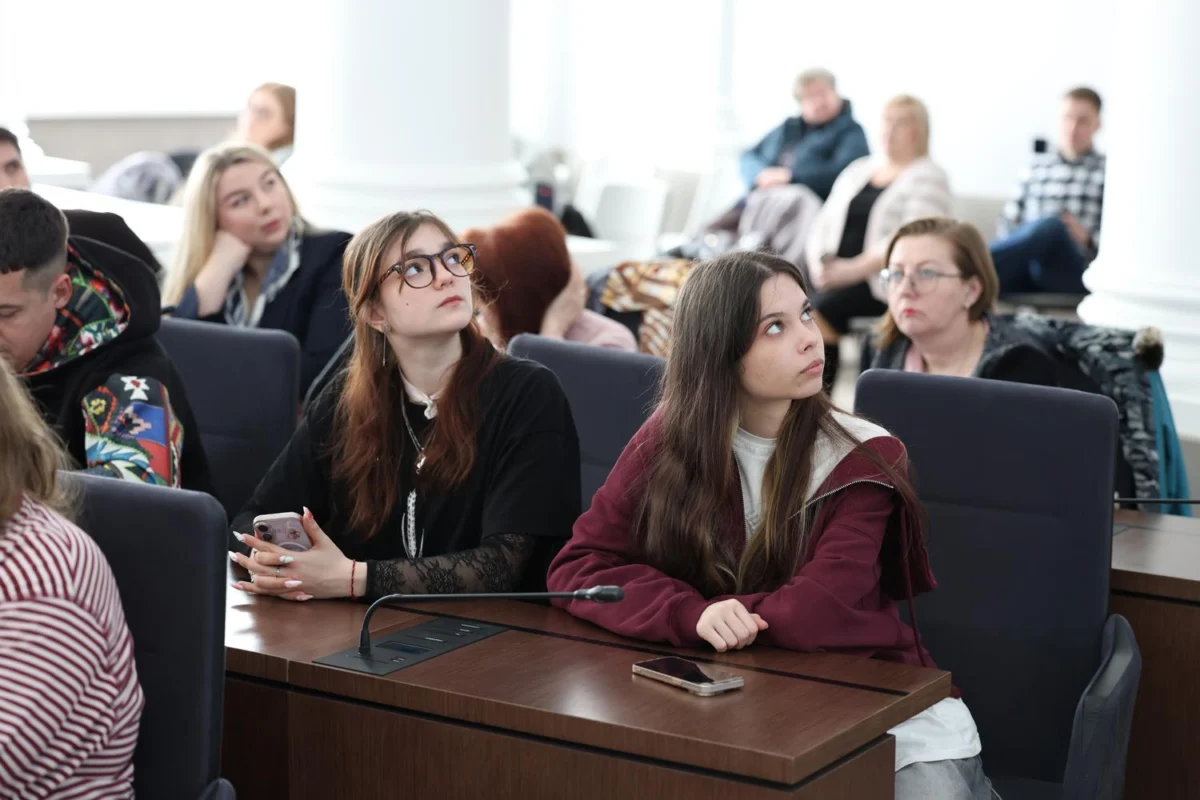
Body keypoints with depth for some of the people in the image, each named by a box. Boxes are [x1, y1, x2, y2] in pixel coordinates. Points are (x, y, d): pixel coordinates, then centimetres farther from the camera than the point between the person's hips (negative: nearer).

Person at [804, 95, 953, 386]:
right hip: (834, 274, 6)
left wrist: (854, 269, -23)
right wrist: (819, 262, -4)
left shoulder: (929, 177, 2)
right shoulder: (858, 169, 22)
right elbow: (824, 223, 18)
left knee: (822, 310, -33)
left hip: (881, 280, -5)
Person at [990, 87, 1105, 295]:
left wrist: (1087, 238, -13)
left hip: (1073, 272, -3)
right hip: (1025, 268, 3)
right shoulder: (1035, 167, 25)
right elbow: (1009, 223, 22)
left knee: (1050, 225, -37)